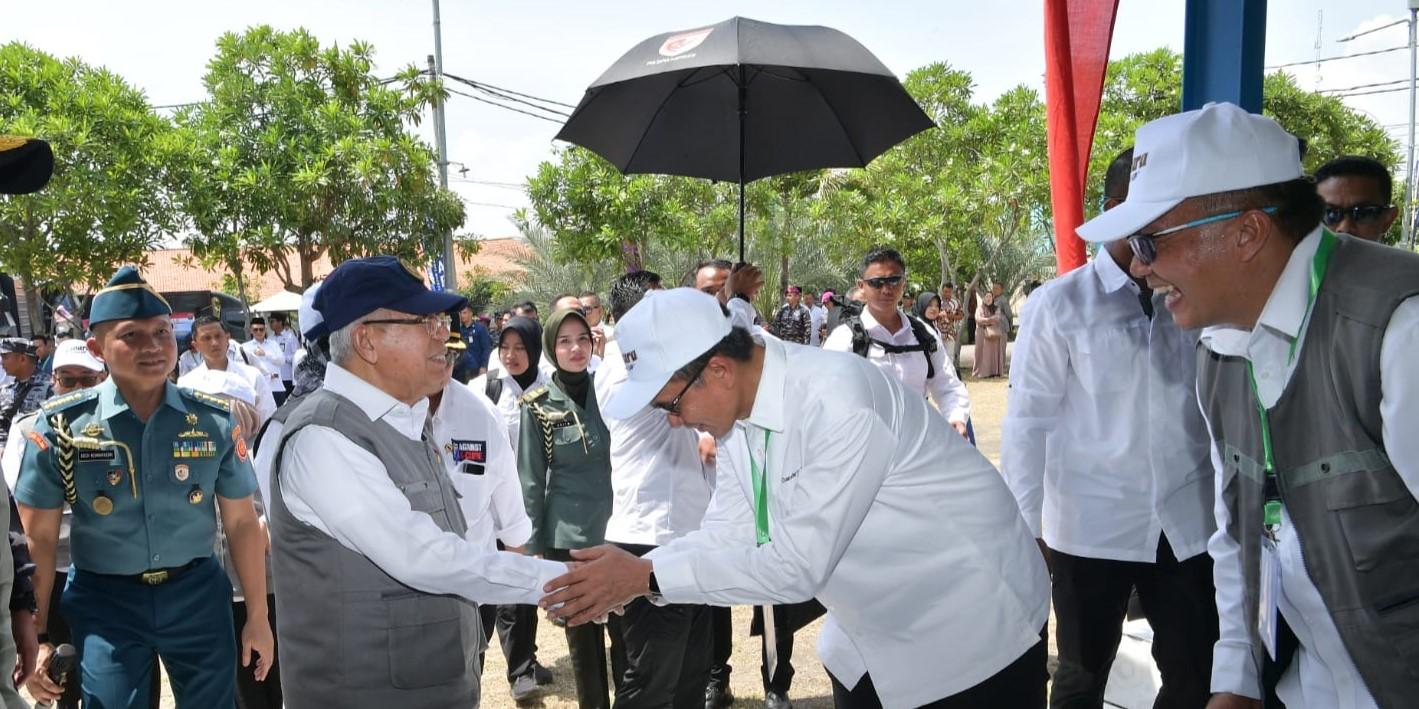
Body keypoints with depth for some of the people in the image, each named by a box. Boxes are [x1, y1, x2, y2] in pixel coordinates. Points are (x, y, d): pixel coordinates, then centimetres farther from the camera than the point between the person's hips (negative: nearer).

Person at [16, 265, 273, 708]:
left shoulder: (214, 420, -5)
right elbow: (39, 539, -2)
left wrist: (258, 617, 2)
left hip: (197, 592, 2)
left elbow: (241, 522, 0)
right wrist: (37, 635, -1)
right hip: (103, 600, -1)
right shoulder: (61, 425, -8)